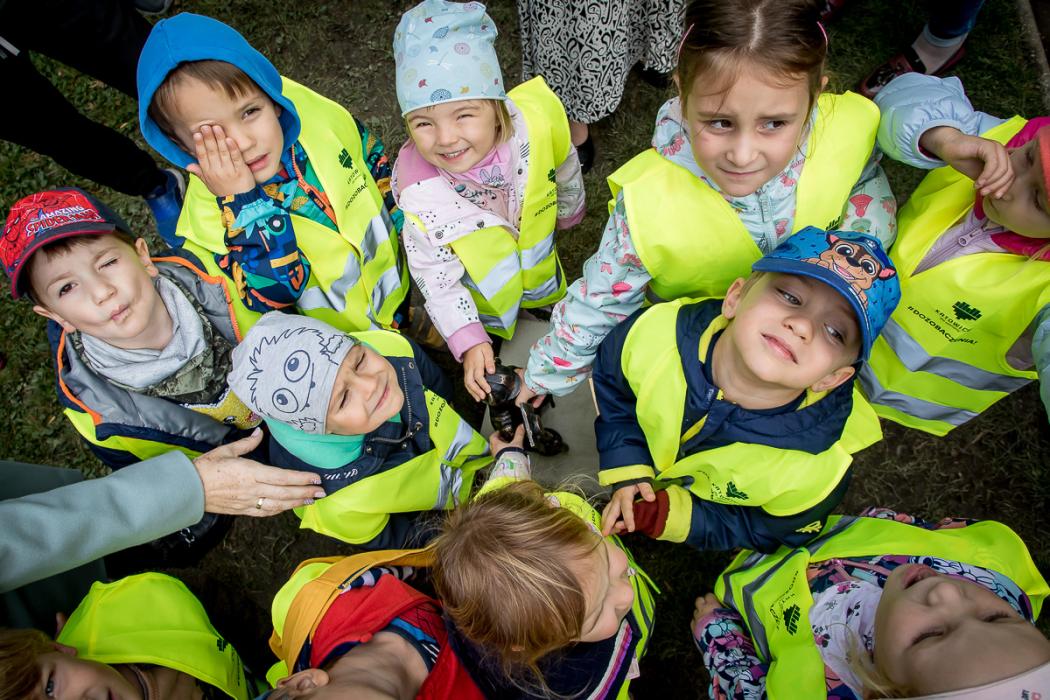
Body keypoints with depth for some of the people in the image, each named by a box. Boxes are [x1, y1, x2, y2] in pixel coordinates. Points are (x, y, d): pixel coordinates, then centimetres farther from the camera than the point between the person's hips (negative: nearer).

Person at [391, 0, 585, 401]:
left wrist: (569, 212, 11)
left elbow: (565, 171, -8)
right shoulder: (421, 196, -39)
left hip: (536, 258, 3)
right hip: (480, 292, -2)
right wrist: (468, 342, -31)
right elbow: (437, 281, -26)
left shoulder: (532, 125, -33)